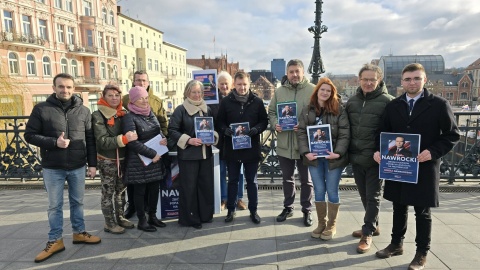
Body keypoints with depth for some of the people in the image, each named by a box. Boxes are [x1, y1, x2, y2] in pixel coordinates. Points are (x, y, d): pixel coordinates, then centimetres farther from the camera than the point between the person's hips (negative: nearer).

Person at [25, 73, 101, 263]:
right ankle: (55, 240, 23)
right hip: (52, 168, -1)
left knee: (77, 202, 15)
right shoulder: (41, 109, -5)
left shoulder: (83, 111, 2)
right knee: (54, 206, 10)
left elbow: (90, 139, 4)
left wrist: (92, 163, 1)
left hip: (78, 167, 2)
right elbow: (30, 135, -3)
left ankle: (79, 233, 31)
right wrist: (54, 142, -18)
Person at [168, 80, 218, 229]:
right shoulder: (181, 109, -5)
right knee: (189, 186, 2)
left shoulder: (207, 109, 11)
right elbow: (172, 130, -9)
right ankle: (190, 218, 14)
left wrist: (213, 136, -4)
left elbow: (215, 127, 18)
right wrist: (188, 140, -19)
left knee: (206, 184, 11)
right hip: (188, 154, -5)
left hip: (206, 153, 5)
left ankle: (206, 215, 26)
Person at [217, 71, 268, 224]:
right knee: (233, 180, 12)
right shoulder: (226, 102, 0)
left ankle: (253, 210, 25)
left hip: (252, 148, 0)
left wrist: (255, 130, -17)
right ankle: (231, 210, 26)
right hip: (232, 147, 0)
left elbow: (264, 121, 2)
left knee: (252, 181, 11)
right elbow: (220, 122, 3)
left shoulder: (257, 101, 0)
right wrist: (227, 131, -17)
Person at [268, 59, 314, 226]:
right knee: (287, 178, 17)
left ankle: (307, 210, 27)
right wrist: (275, 124, -9)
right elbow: (271, 112, 10)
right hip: (284, 143, 4)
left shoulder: (312, 90, -5)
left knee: (306, 179, 11)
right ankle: (288, 207, 34)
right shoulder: (279, 91, 7)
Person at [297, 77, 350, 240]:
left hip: (333, 157, -2)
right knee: (319, 191, 10)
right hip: (314, 157, 2)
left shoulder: (339, 110, -3)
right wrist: (306, 152, -10)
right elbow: (302, 133, 2)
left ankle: (331, 225, 23)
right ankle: (321, 223, 26)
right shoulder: (307, 111, 5)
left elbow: (344, 134, -7)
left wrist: (338, 153, -18)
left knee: (332, 191, 7)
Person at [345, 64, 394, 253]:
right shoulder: (352, 100, 8)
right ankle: (373, 226, 35)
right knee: (364, 195, 17)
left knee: (372, 197, 5)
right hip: (356, 157, 6)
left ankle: (368, 233, 18)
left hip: (375, 159, -5)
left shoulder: (387, 101, -9)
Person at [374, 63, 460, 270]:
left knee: (422, 212, 9)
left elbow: (452, 135, -4)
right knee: (399, 208, 16)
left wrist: (433, 152, -19)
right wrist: (379, 150, -8)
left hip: (424, 167, -3)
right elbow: (383, 133, 10)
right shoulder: (393, 105, 6)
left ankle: (422, 253, 25)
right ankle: (396, 244, 33)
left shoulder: (439, 104, -4)